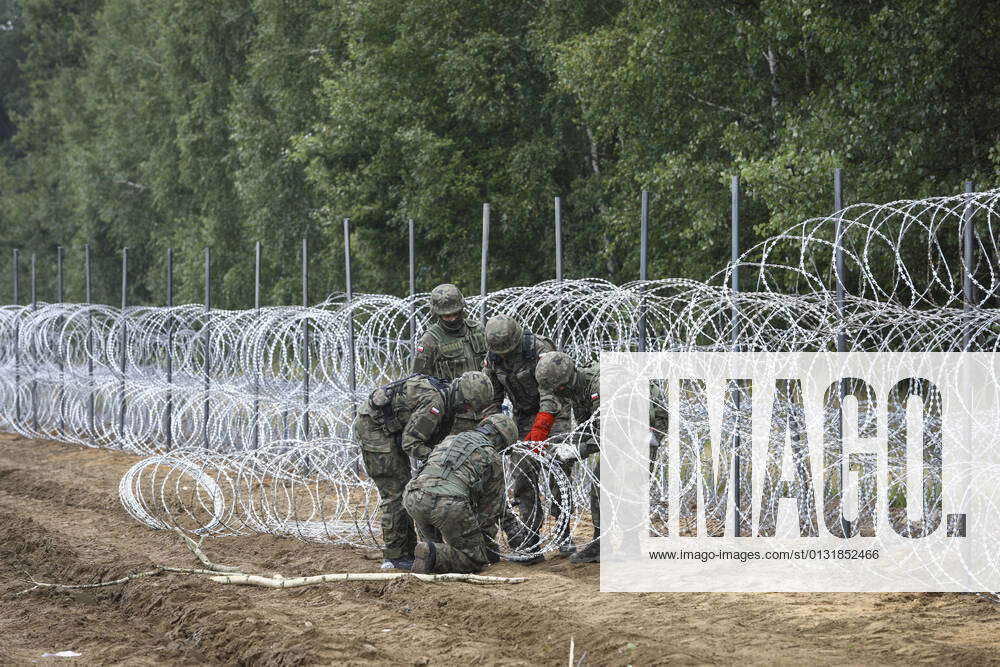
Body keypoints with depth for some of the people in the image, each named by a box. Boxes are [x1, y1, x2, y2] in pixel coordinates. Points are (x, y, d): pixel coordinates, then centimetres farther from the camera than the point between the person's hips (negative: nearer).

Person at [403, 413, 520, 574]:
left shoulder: (448, 441, 33)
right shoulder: (492, 458, 18)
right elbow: (490, 508, 22)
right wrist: (490, 548, 34)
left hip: (413, 499, 6)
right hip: (450, 504, -5)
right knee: (475, 560, 6)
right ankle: (434, 556, -17)